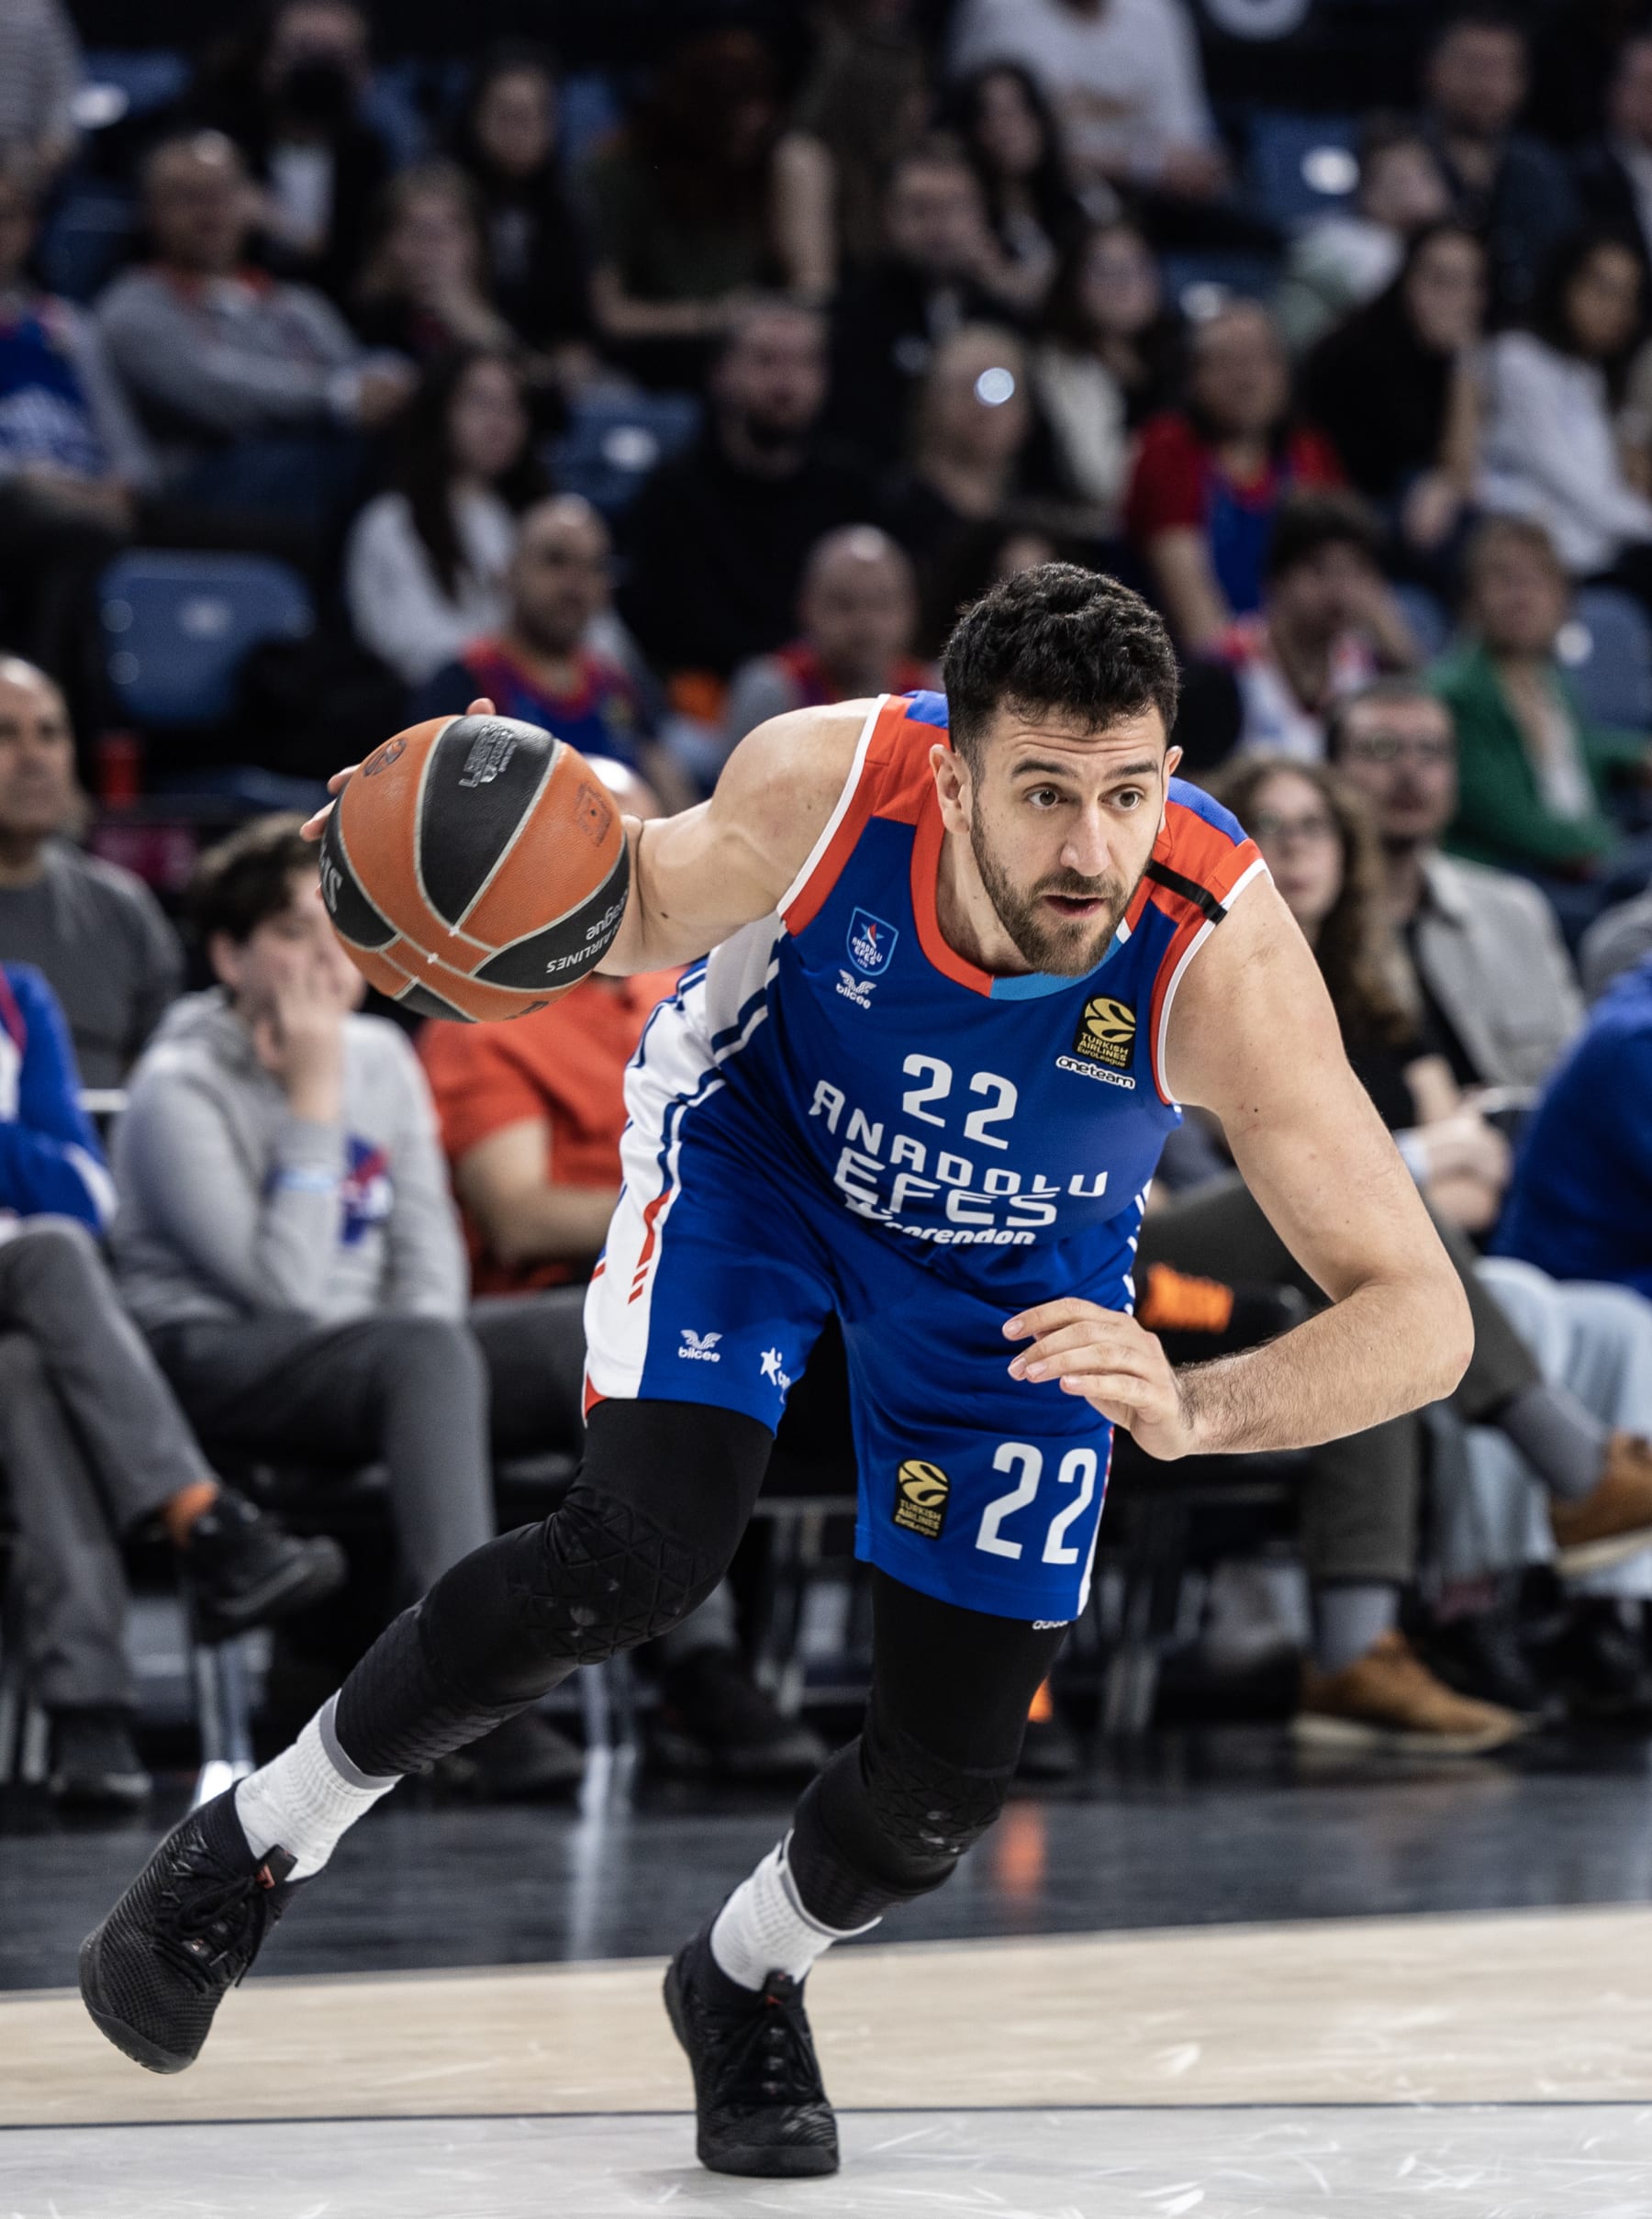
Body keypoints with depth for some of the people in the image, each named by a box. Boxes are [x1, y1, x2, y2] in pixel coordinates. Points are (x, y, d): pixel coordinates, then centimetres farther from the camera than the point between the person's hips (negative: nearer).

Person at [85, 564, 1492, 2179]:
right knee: (640, 1554, -24)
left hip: (1020, 1274, 1)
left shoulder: (1220, 954, -39)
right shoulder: (827, 785, -36)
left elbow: (1423, 1317, -38)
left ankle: (743, 1984, 33)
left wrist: (1190, 1410, -57)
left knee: (946, 1780, -1)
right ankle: (250, 1850, -3)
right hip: (759, 1137, -1)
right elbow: (649, 917, -11)